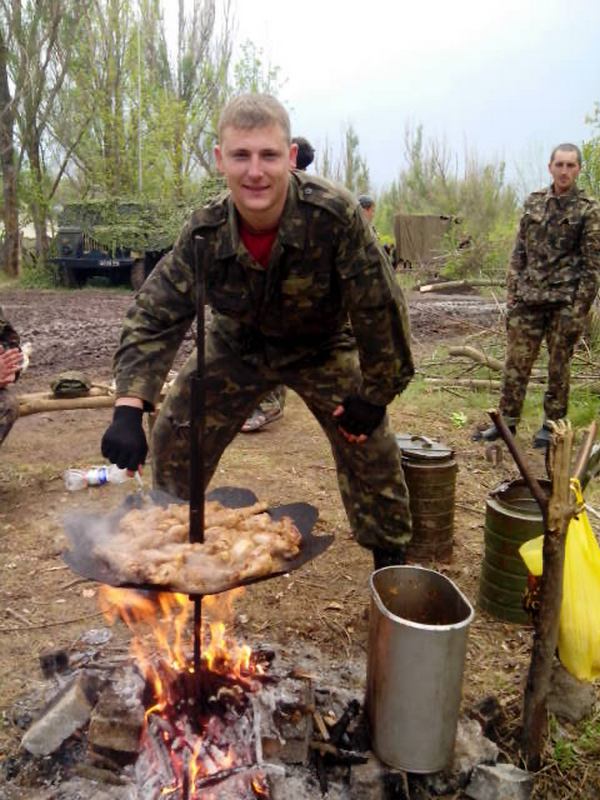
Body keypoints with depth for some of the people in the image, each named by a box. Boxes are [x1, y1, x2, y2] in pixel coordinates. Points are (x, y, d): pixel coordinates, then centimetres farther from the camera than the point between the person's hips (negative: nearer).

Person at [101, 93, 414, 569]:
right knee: (175, 437, 1)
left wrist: (373, 396, -19)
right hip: (238, 345, 2)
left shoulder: (335, 214, -34)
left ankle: (390, 554, 20)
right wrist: (129, 409, -32)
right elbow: (155, 315, -20)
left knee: (368, 442, -5)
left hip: (323, 345, -2)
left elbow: (379, 307, -26)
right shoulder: (205, 231, -25)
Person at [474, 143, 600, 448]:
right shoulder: (533, 203, 9)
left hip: (565, 301, -3)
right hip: (528, 298, 3)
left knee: (558, 366, 6)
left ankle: (551, 424, 19)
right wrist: (512, 291, 5)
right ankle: (507, 419, 18)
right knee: (516, 361, 6)